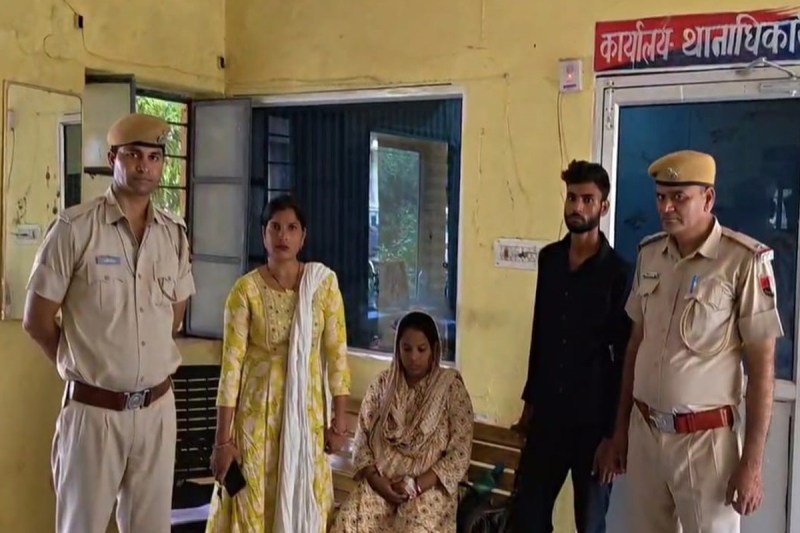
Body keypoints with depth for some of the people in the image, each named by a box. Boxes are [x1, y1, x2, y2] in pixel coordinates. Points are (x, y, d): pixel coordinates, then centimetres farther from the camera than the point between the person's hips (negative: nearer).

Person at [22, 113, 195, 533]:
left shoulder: (174, 234, 5)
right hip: (93, 409, -4)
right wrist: (83, 365, 6)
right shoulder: (75, 228, -9)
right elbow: (36, 320, -4)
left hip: (157, 408, 4)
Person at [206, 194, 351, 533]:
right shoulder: (246, 289, -9)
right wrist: (222, 438, -11)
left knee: (304, 504, 10)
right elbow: (231, 365, -10)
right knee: (253, 503, 5)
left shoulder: (323, 282, -3)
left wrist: (340, 420, -2)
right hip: (257, 409, -2)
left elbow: (336, 353, -1)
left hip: (307, 409, 2)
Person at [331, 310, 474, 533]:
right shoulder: (382, 383, 6)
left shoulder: (451, 387, -2)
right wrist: (375, 479, -9)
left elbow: (460, 453, -5)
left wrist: (416, 485, -14)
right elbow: (362, 439, 8)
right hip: (380, 483, 3)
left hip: (429, 487, -2)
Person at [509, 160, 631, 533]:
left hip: (593, 417, -5)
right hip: (548, 412, 5)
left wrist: (614, 431, -12)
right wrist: (530, 401, 14)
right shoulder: (549, 259, 6)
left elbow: (625, 357, -10)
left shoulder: (617, 271, -10)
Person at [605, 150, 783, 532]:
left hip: (704, 438, -5)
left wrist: (752, 461, -11)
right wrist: (621, 427, 13)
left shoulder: (745, 261, -12)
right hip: (644, 431, 5)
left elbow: (762, 365, -10)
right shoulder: (649, 254, 5)